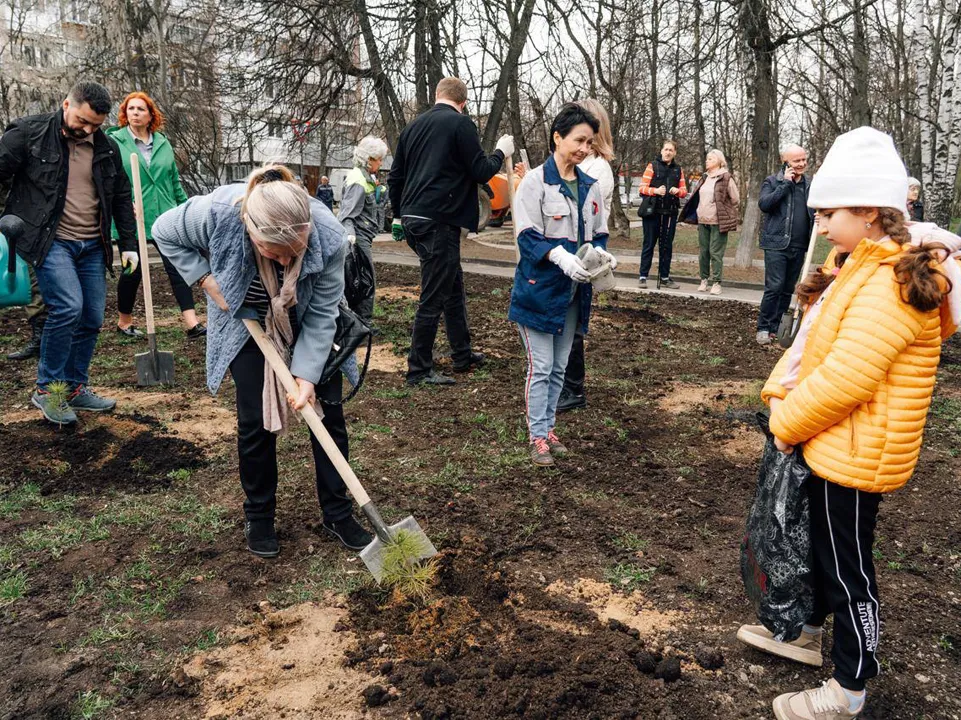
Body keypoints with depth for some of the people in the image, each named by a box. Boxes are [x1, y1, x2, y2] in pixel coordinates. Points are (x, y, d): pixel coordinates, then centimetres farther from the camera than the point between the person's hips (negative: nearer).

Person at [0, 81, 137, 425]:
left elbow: (122, 199, 18)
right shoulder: (29, 133, -5)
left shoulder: (107, 149, 9)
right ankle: (47, 388, -2)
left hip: (92, 246, 5)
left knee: (92, 319, 5)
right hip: (49, 240, -5)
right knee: (67, 307, -20)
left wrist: (128, 244, 15)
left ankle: (75, 388, 22)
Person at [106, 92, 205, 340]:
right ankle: (124, 322, 26)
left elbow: (175, 180, 16)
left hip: (164, 217, 3)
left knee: (177, 267, -5)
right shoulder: (114, 141, -1)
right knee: (133, 271, 6)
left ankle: (192, 323, -8)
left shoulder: (163, 143, 10)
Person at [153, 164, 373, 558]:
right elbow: (165, 233, -12)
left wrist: (308, 374, -27)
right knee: (255, 419, -3)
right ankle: (259, 517, 18)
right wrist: (207, 279, -20)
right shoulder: (215, 213, -36)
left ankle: (338, 513, 18)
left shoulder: (328, 236, -36)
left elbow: (322, 315, -24)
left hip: (306, 322, 1)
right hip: (246, 320, 0)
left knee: (327, 410, 2)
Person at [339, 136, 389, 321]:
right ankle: (364, 321, -2)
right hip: (359, 237, -10)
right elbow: (348, 213, -24)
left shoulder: (366, 177, 16)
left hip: (364, 236, 10)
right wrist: (349, 234, -37)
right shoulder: (358, 182, -16)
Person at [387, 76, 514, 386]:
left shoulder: (414, 125, 15)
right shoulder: (461, 124, -6)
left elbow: (394, 177, 18)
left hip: (412, 219, 8)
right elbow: (480, 171, -7)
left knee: (453, 284, 20)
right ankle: (419, 370, 4)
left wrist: (399, 215, 27)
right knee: (434, 297, -2)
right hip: (438, 221, -8)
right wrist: (501, 152, 11)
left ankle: (462, 355, 29)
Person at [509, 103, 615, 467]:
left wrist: (601, 253, -9)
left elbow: (599, 234, 14)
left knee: (559, 367, 13)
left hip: (574, 290, 6)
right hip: (539, 287, -6)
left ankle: (548, 428, 26)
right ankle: (538, 437, 9)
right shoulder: (535, 181, -9)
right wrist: (561, 257, -28)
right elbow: (527, 236, -14)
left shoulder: (591, 187, 8)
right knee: (541, 366, -2)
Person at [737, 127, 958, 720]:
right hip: (829, 445, 10)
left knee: (847, 567, 5)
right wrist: (780, 393, -1)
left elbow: (845, 378, -28)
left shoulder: (891, 285, -24)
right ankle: (808, 633, 46)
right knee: (818, 544, 24)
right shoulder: (861, 267, 8)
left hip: (855, 454, -10)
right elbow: (812, 341, 12)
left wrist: (787, 423, -15)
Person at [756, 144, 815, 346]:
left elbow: (814, 211, 23)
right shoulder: (772, 181, -1)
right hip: (777, 243, -6)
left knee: (788, 290, 9)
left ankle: (776, 327, 19)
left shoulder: (809, 185, 13)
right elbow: (764, 204, -17)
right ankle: (763, 328, -3)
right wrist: (785, 183, -15)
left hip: (798, 246, 6)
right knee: (774, 287, -12)